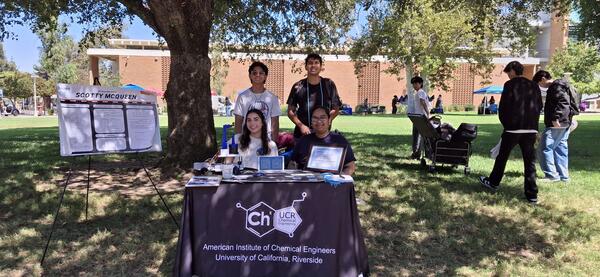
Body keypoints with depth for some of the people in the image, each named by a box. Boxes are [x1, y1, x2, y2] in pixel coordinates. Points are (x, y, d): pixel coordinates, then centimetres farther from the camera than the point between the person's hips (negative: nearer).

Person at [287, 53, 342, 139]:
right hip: (302, 133, 0)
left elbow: (336, 108, 7)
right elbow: (290, 111, 5)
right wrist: (301, 125, -11)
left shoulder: (329, 84, 3)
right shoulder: (298, 86, 2)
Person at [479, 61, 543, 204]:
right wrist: (532, 123, 16)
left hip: (513, 128, -4)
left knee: (502, 156, 13)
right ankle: (532, 194, 5)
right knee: (530, 161, 5)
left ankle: (493, 182, 29)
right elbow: (539, 106, 11)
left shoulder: (510, 85, -6)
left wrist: (505, 123, 7)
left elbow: (503, 106, -7)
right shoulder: (534, 86, 9)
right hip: (531, 129, 4)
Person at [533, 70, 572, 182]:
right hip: (564, 124, 11)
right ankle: (563, 176, 17)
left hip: (556, 124, -11)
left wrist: (556, 118, -27)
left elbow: (563, 102, -23)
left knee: (545, 147, -8)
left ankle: (551, 175, -7)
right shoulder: (556, 87, 20)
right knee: (560, 148, 12)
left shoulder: (556, 87, -11)